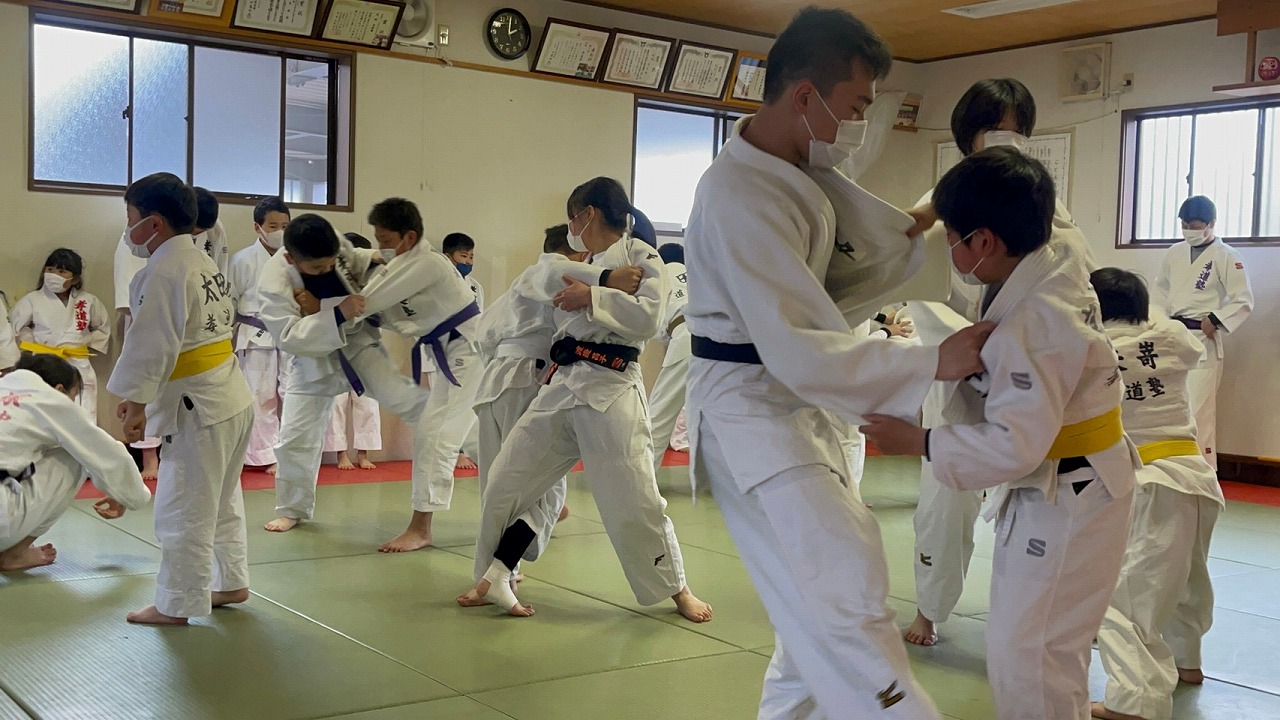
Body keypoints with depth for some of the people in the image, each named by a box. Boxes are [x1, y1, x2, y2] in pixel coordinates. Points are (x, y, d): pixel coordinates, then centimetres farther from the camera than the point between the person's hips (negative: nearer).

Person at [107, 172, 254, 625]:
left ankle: (175, 605, 9)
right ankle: (231, 583, 31)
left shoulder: (164, 272, -17)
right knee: (222, 502, 20)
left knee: (183, 511, 0)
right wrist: (142, 398, 19)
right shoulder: (205, 264, 13)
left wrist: (136, 404, -9)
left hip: (199, 410, -10)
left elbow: (152, 347, -19)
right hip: (233, 400, 10)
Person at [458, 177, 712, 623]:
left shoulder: (640, 254, 0)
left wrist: (592, 297, -14)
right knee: (508, 479, 5)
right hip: (562, 385, 8)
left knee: (634, 498, -7)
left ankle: (677, 590, 14)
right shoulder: (582, 266, 23)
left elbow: (649, 316, -15)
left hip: (611, 389, -8)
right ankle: (494, 581, 17)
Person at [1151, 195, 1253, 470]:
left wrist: (1215, 320, -16)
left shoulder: (1227, 256, -5)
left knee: (1198, 406, -10)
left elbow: (1244, 301, -5)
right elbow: (1161, 289, 20)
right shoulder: (1174, 253, 11)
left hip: (1203, 340, -5)